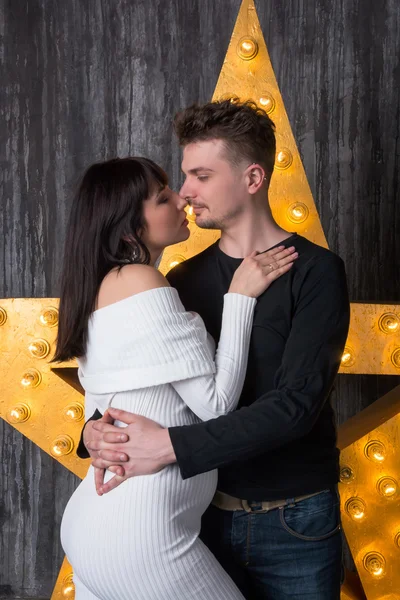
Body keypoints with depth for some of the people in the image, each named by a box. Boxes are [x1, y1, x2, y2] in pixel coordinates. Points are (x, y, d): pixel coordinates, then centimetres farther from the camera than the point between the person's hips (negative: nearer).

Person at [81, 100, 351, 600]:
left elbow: (297, 403, -22)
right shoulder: (185, 279, 3)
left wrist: (171, 446, -26)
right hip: (208, 512, 4)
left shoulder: (315, 272, -12)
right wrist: (98, 428, -16)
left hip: (293, 521, -3)